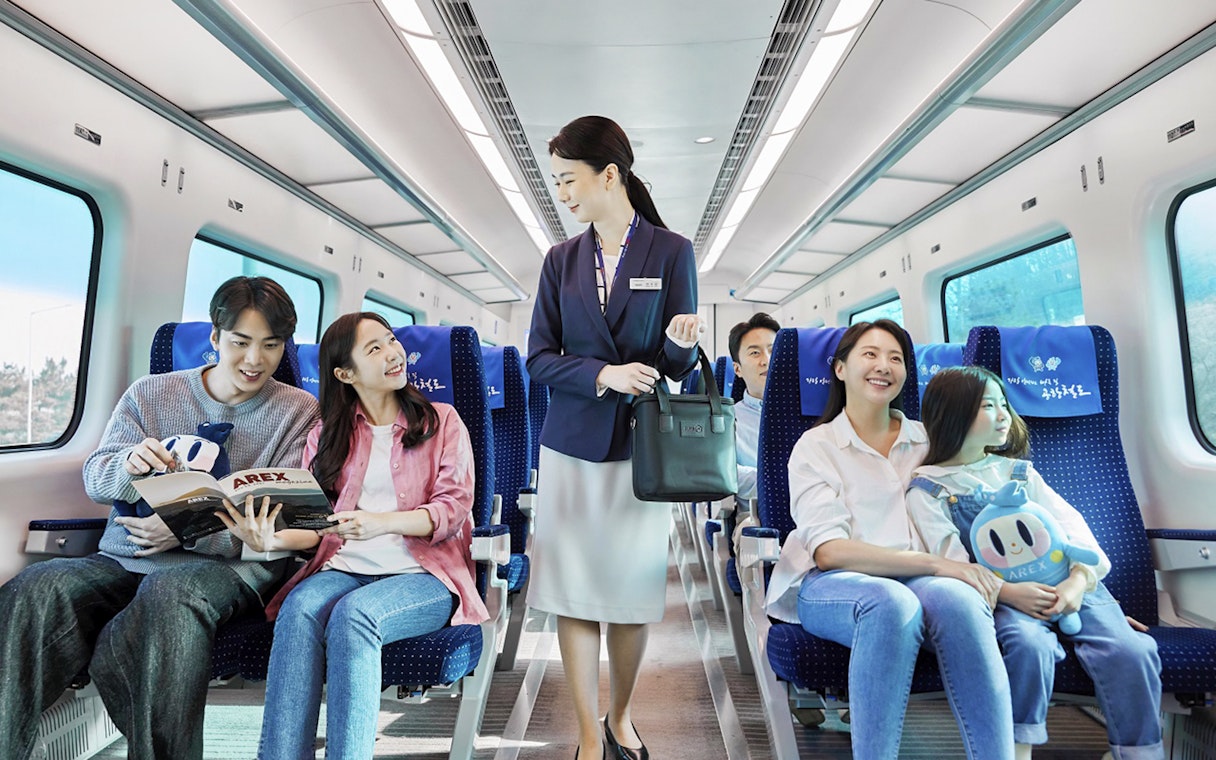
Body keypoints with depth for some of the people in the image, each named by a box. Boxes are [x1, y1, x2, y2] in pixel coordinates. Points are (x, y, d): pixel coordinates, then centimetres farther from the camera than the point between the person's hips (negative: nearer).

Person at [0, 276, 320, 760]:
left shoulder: (298, 412, 4)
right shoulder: (149, 394, 14)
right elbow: (94, 480, 9)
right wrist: (128, 464, -15)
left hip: (224, 563, -3)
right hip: (123, 559, 4)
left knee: (170, 593, -35)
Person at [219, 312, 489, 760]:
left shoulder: (442, 422, 8)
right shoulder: (327, 436, 17)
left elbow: (453, 509, -4)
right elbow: (318, 527, 12)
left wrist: (382, 523, -22)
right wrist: (272, 541, -12)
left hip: (422, 572, -3)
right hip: (345, 568, 3)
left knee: (353, 613, -32)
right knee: (300, 608, -29)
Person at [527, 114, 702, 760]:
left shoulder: (671, 251, 0)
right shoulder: (562, 260, 8)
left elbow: (680, 365, 0)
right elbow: (539, 358, 3)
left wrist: (681, 341, -23)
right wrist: (603, 374, -14)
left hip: (640, 446, -2)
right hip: (571, 445, 2)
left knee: (632, 593, 9)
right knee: (573, 594, 5)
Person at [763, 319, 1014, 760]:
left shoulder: (928, 442, 17)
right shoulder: (815, 446, 3)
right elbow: (829, 550, -10)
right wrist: (936, 564, -19)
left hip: (916, 579, 3)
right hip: (830, 585, -2)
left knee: (957, 598, -32)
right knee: (892, 601, -36)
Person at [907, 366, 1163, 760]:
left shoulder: (1018, 471, 19)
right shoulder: (926, 487, 2)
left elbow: (1069, 523, 9)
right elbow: (950, 560, -6)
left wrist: (1079, 579, -10)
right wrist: (1007, 591, -21)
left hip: (1066, 581, 5)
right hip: (998, 595, -4)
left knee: (1129, 650, -19)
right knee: (1029, 644, -32)